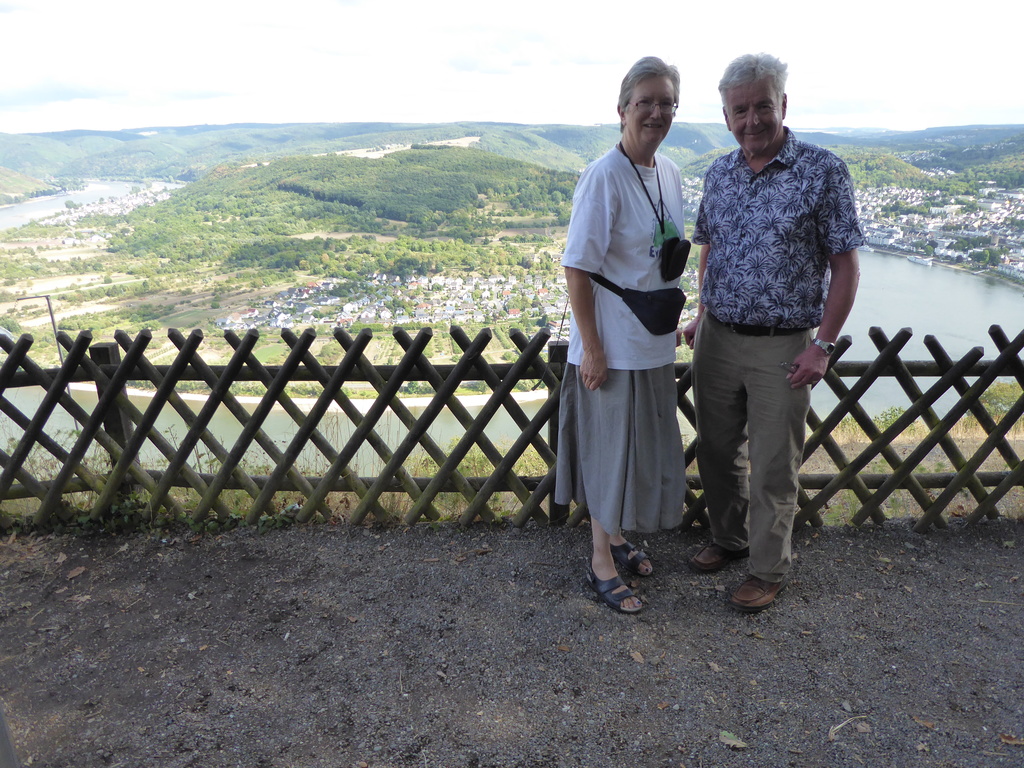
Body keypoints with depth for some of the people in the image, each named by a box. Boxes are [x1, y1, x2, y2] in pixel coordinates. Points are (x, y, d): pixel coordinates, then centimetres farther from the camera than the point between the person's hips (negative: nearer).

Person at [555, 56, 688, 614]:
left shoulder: (670, 173, 7)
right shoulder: (603, 177, -16)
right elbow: (577, 268, -17)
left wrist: (672, 322, 15)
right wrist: (592, 348, -18)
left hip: (654, 343, 8)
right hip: (612, 346, -8)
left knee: (644, 447, 18)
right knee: (610, 450, 4)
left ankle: (617, 538, 39)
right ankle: (602, 563, 23)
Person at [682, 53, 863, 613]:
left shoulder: (822, 171, -8)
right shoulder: (719, 173, 7)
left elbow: (845, 266, -8)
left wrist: (823, 345, -13)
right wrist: (703, 314, 10)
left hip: (783, 346, -5)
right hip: (717, 338, 5)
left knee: (772, 469, 5)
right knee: (717, 452, 16)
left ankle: (769, 570, 24)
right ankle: (728, 539, 38)